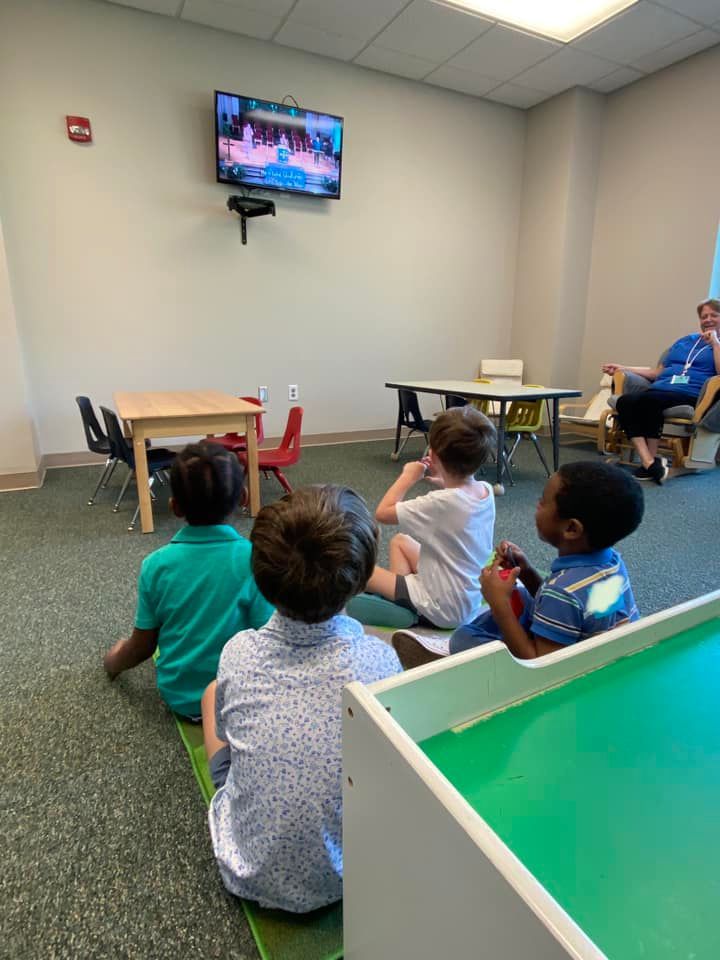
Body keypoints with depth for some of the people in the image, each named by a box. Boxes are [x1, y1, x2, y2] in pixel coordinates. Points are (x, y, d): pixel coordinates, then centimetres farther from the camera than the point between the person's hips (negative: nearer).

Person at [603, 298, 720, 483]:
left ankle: (653, 459, -29)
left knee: (647, 399, -39)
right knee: (624, 401, -30)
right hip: (659, 390, 5)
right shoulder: (685, 341, 33)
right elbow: (657, 372, 32)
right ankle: (649, 463, -41)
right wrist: (622, 369, 25)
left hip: (690, 394, -5)